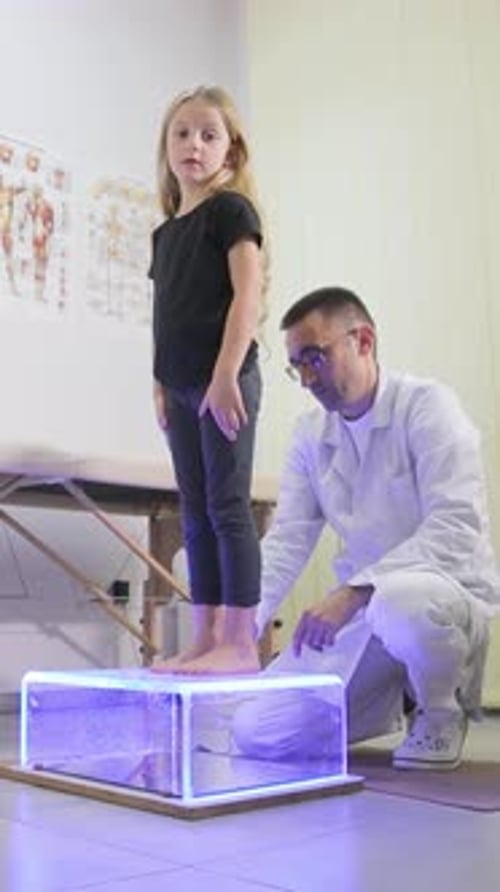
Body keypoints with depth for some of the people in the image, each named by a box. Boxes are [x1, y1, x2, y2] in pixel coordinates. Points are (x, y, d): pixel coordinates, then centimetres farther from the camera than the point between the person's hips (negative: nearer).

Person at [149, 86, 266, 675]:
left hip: (225, 378, -8)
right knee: (195, 514, 8)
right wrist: (161, 386, 14)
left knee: (227, 505, -7)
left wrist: (227, 373, -20)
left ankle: (240, 643, -1)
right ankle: (206, 639, 14)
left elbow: (248, 294, -13)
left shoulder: (231, 209, -3)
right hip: (182, 384, 8)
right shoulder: (166, 232, 19)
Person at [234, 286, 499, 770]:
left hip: (449, 592, -5)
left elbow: (456, 527, -26)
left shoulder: (427, 405, -14)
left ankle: (442, 715, -6)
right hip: (362, 607, 6)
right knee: (256, 733, -8)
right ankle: (392, 703, 19)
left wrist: (354, 591, -36)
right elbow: (286, 542, 0)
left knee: (400, 604, -42)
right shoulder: (310, 435, 4)